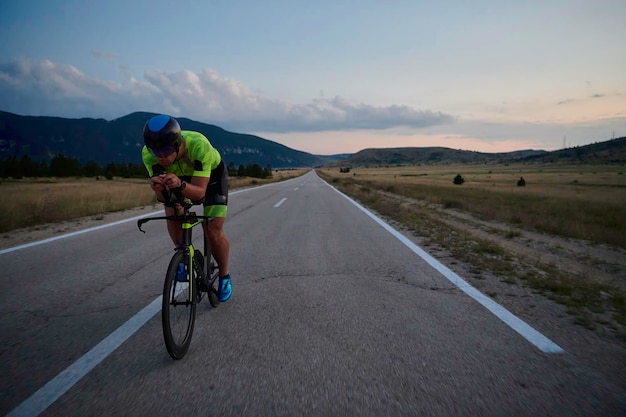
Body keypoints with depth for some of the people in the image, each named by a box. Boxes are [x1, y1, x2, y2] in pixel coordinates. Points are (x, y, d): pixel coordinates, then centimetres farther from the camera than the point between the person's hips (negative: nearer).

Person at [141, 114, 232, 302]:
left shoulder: (199, 145, -41)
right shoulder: (148, 154, -30)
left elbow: (199, 192, -40)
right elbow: (163, 198, -29)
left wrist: (180, 185, -60)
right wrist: (158, 187, -51)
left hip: (212, 176, -3)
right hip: (181, 176, 4)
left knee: (213, 230, -14)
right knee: (172, 214, -21)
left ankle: (224, 277, 9)